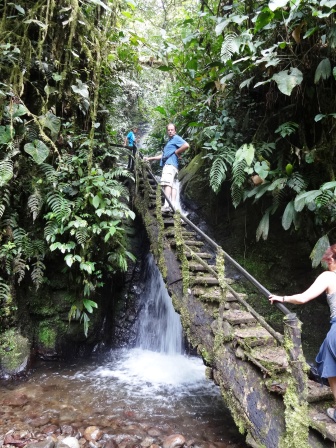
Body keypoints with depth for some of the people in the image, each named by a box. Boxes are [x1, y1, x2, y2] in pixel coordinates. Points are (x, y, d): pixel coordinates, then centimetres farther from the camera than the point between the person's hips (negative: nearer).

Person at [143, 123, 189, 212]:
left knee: (167, 183, -22)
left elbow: (186, 145, -15)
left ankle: (167, 205, -32)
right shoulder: (169, 141, 32)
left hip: (170, 164, -10)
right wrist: (150, 158, 31)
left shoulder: (176, 138, 3)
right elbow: (163, 155, 34)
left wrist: (176, 152, -7)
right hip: (168, 164, 10)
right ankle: (173, 205, -9)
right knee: (172, 185, -1)